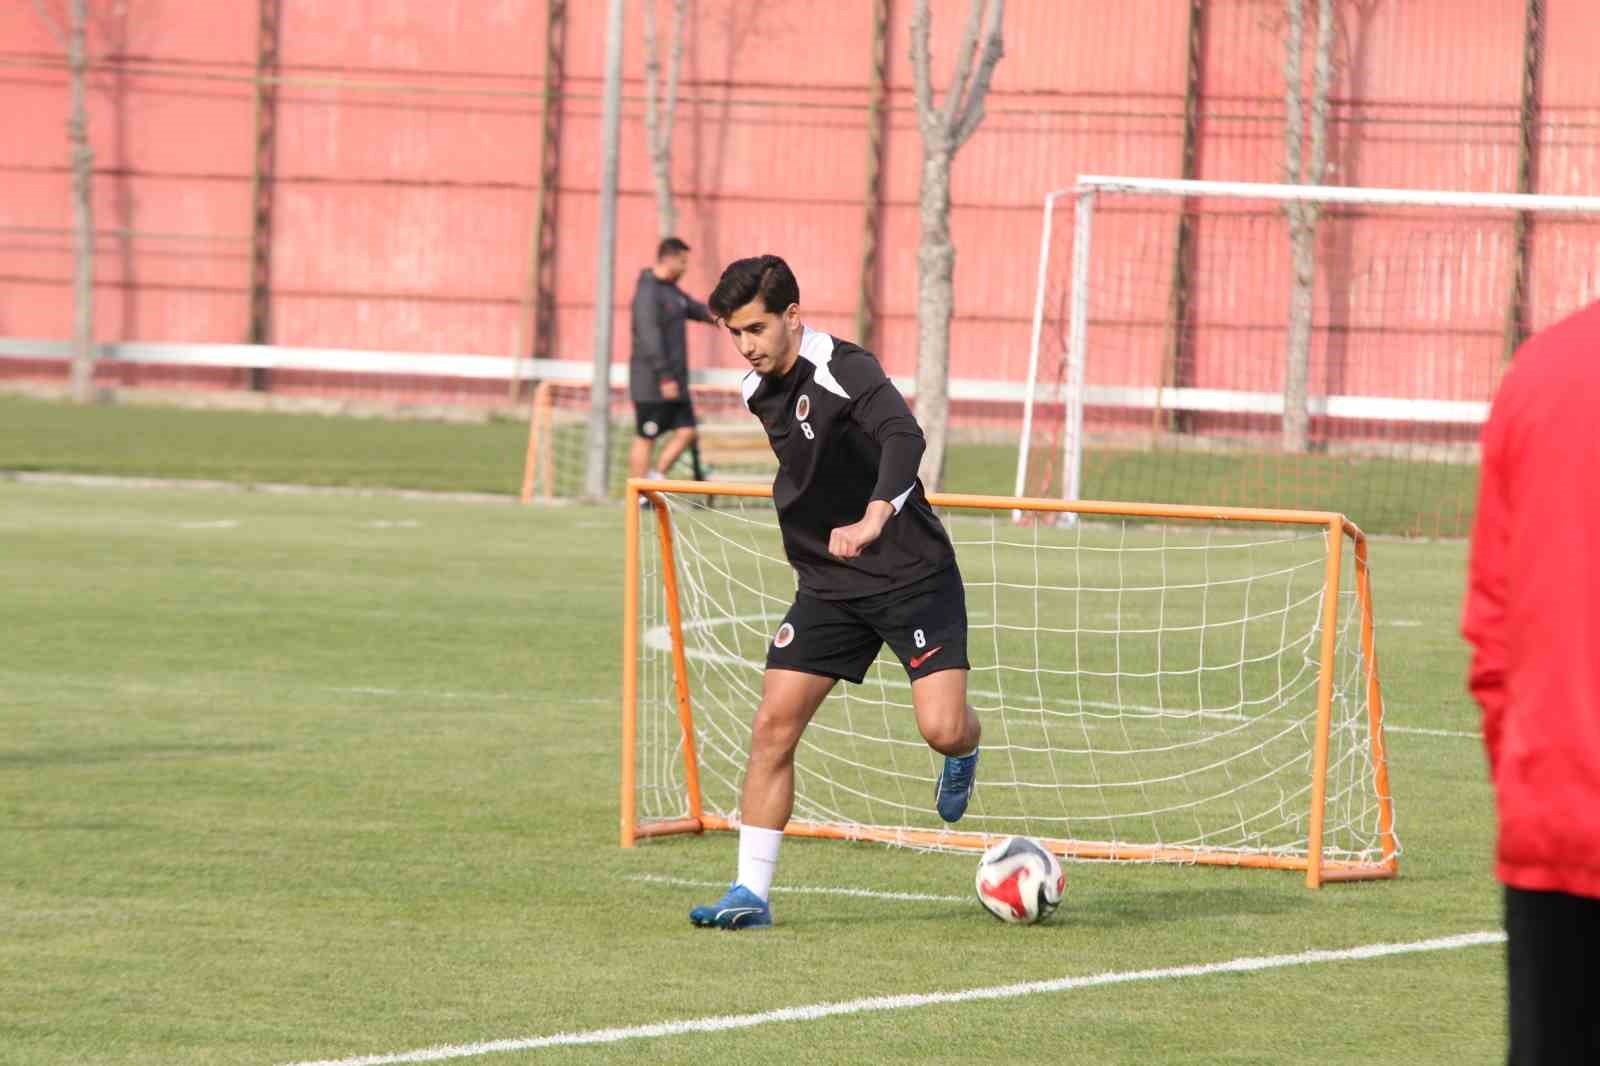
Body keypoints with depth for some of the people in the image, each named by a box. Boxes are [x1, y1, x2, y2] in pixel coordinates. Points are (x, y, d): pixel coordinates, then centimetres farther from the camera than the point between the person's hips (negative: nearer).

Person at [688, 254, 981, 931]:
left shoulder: (843, 370, -19)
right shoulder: (760, 392, 5)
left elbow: (903, 437, -38)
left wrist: (873, 520, -52)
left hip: (911, 575, -6)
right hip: (829, 588, 6)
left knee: (941, 729, -17)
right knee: (774, 724, -6)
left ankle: (964, 752, 22)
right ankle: (750, 893, -1)